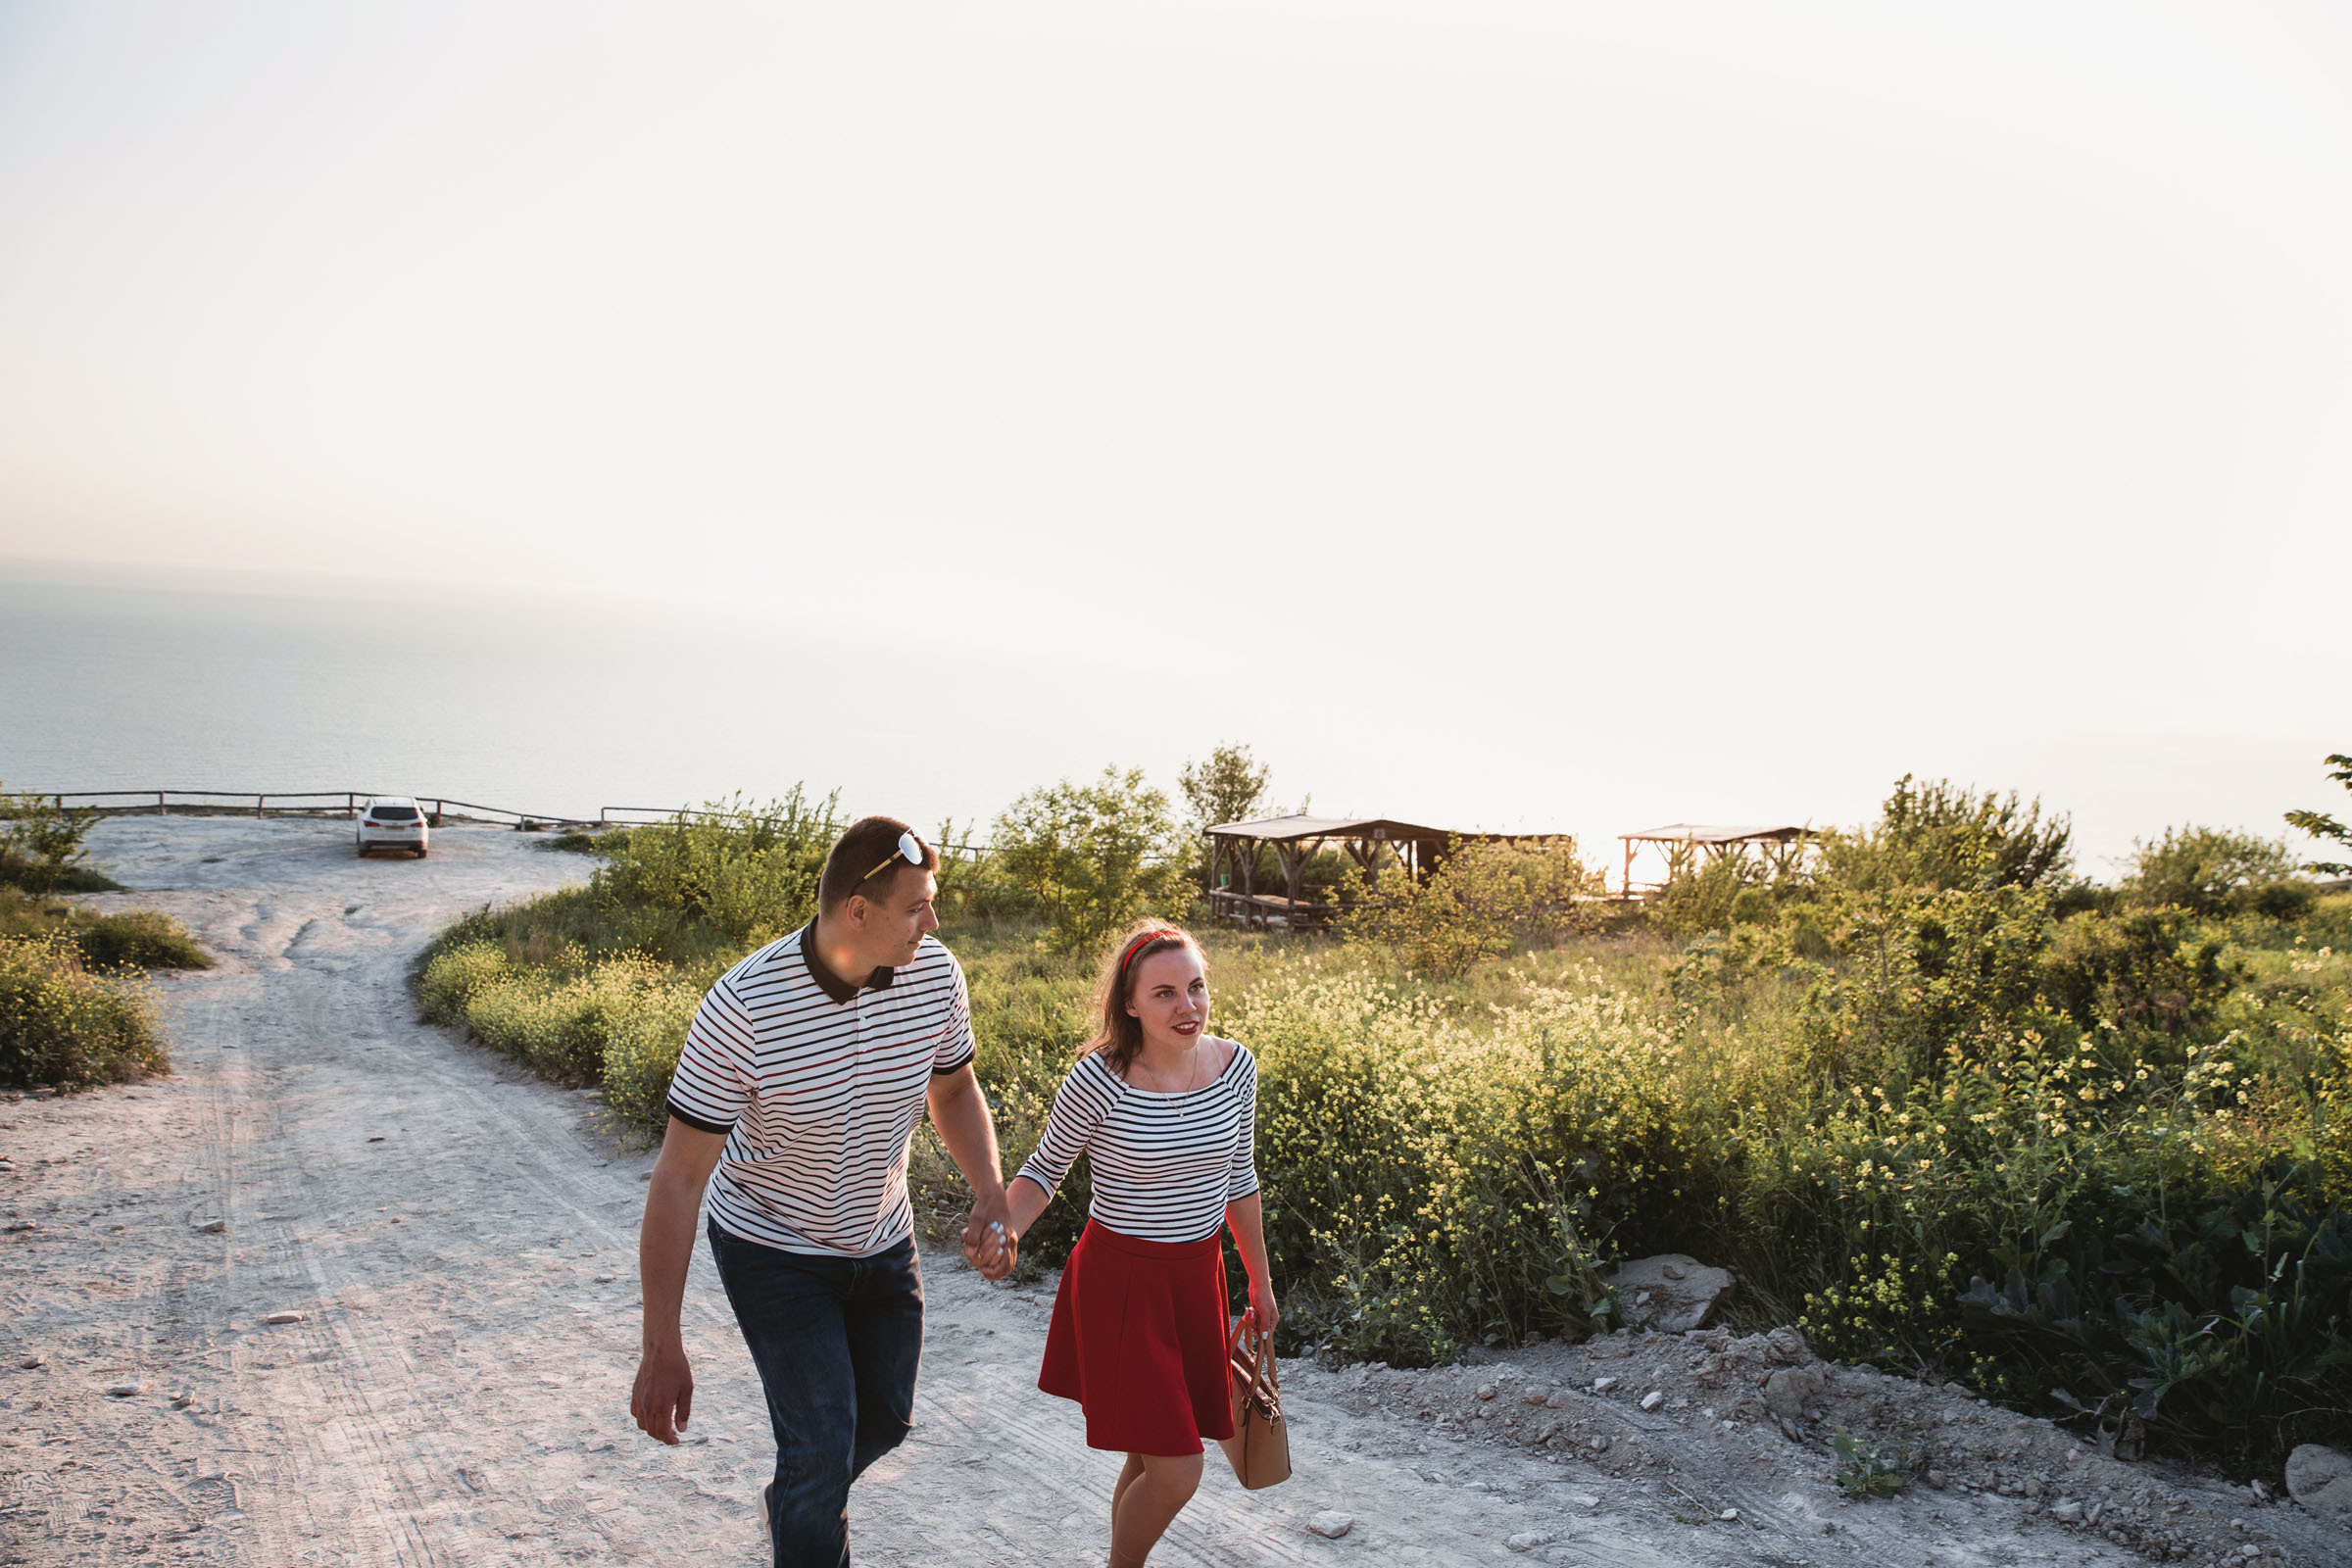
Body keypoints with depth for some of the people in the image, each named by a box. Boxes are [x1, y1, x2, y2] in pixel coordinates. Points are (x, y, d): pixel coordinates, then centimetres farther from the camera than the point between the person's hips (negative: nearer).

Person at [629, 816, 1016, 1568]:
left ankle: (793, 1503, 53)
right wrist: (661, 1349, -26)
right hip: (773, 1247, -5)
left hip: (882, 1238, 5)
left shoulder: (934, 975, -18)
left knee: (886, 1418, 21)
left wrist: (991, 1197, -15)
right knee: (821, 1442, -11)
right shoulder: (743, 1005, -32)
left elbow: (954, 1089, 3)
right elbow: (678, 1178, -26)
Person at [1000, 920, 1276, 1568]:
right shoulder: (1100, 1080, -19)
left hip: (1198, 1276, 5)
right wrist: (1003, 1230, -24)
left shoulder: (1236, 1066, -4)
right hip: (1122, 1280, -5)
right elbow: (1043, 1170, -5)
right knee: (1175, 1473, -6)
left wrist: (1260, 1283, 18)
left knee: (1152, 1456, 14)